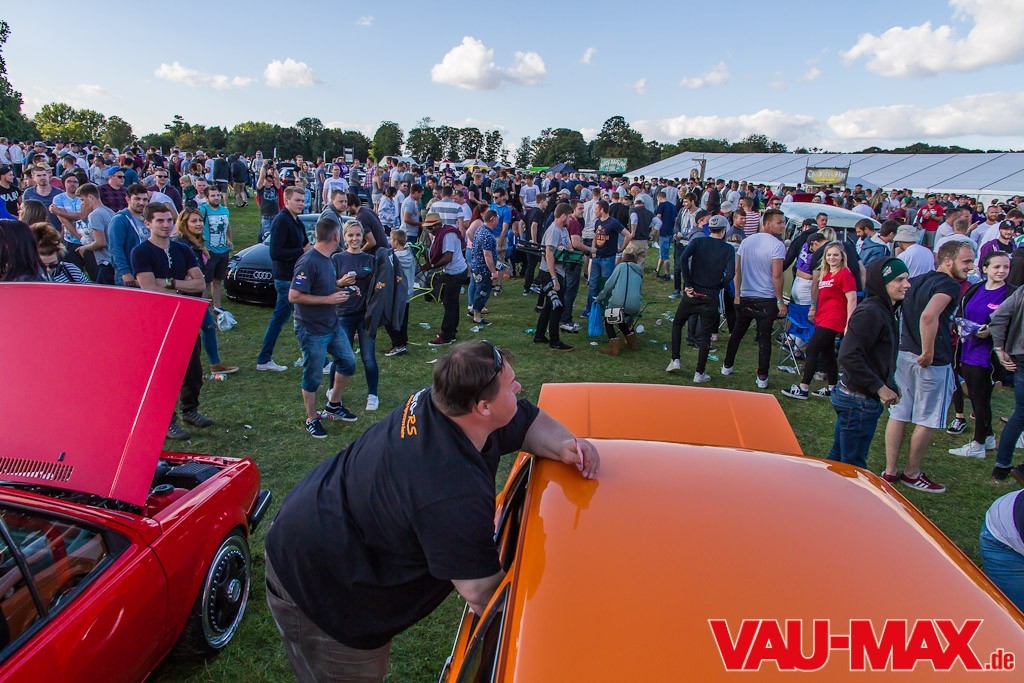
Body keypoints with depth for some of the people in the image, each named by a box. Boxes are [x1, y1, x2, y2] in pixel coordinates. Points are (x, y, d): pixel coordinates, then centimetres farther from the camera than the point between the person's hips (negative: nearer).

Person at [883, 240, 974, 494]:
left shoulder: (917, 280, 13)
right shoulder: (949, 285, -14)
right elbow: (928, 316, -31)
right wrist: (928, 353, -23)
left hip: (904, 354, 8)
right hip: (933, 362, -8)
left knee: (898, 414, 11)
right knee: (927, 421, 6)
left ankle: (890, 472, 16)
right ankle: (912, 474, 18)